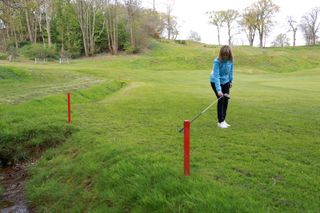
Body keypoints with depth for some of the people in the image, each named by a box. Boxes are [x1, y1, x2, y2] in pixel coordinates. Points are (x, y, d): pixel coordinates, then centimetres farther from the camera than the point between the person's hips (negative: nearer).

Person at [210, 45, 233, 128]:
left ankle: (223, 120, 16)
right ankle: (220, 122, -3)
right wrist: (219, 90, -39)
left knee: (226, 100, 4)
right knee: (221, 100, -12)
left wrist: (230, 81, 12)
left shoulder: (230, 60, -13)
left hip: (225, 81, 5)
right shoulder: (217, 61, -28)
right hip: (215, 81, -5)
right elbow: (216, 76, -32)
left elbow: (231, 70, 5)